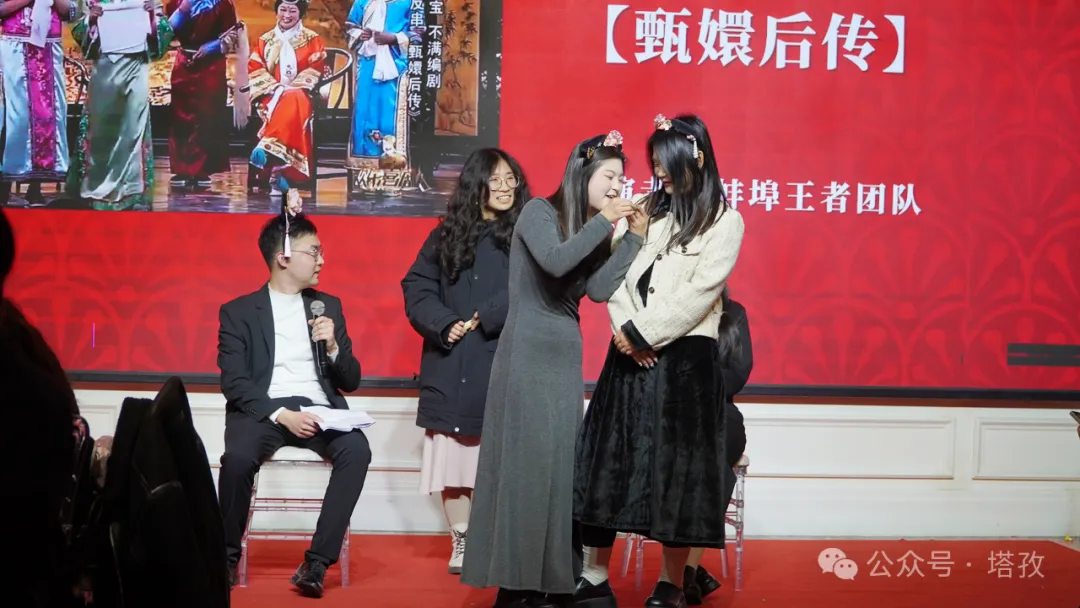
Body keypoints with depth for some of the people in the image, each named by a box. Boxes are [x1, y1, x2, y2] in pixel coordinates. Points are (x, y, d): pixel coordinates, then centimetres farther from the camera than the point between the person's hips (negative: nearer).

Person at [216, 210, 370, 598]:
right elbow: (234, 382, -4)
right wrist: (282, 415, -20)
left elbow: (351, 381, 14)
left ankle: (317, 562, -25)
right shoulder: (239, 312, 7)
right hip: (264, 409, -2)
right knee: (238, 457, -34)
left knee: (357, 450, -30)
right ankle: (227, 557, -9)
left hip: (319, 408, 2)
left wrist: (332, 347, -7)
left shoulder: (328, 306, 16)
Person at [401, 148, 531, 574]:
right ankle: (460, 541, 13)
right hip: (452, 366, 3)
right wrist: (444, 324, -9)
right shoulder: (447, 235, 11)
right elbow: (416, 288, 7)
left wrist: (485, 319, -14)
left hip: (503, 365, -2)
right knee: (452, 455, 3)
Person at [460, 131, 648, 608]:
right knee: (526, 459, -6)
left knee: (561, 462, 4)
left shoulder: (595, 231, 13)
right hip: (528, 353, -7)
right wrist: (603, 222, -16)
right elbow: (555, 262, -22)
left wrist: (634, 236, -4)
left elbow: (598, 289, -2)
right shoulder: (539, 211, -4)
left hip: (566, 356, 7)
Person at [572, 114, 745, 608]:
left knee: (676, 467, 0)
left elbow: (698, 294, -11)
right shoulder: (650, 211, 13)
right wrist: (626, 329, -9)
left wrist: (642, 335, -11)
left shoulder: (724, 222, -2)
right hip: (629, 353, 5)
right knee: (606, 460, 3)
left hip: (683, 358, -4)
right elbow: (619, 275, 6)